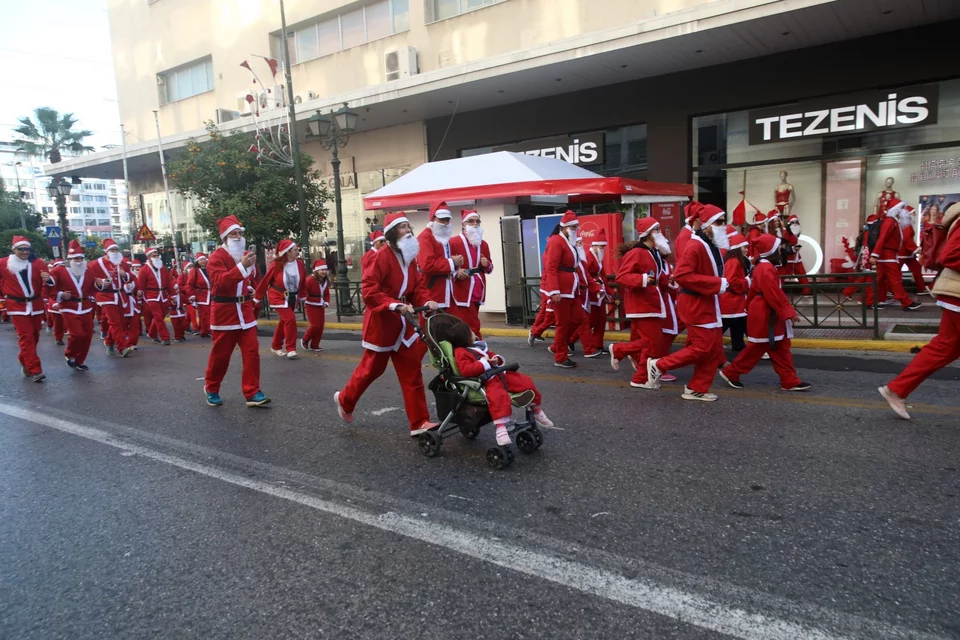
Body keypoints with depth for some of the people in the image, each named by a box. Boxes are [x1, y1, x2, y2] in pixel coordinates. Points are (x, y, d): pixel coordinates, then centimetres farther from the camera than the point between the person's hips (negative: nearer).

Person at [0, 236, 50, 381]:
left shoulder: (37, 262, -3)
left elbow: (48, 283, -7)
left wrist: (48, 279, -28)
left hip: (36, 305, 3)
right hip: (17, 306, -3)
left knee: (34, 336, 13)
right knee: (26, 337, -8)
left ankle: (24, 361, 36)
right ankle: (35, 370, -9)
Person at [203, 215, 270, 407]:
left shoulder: (245, 255, 9)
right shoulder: (216, 257, -12)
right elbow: (220, 281, -29)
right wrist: (242, 266, -36)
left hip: (245, 309, 6)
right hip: (224, 311, -5)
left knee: (252, 352, -1)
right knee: (221, 354, 6)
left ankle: (252, 393, 3)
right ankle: (211, 389, 27)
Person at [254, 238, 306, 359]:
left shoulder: (299, 263, -7)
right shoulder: (276, 265, -18)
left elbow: (303, 281, 7)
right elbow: (265, 281, -9)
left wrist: (302, 295, 12)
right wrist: (257, 297, -3)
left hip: (293, 298, 5)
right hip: (278, 297, -5)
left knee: (283, 322, 16)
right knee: (290, 319, -17)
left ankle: (276, 347, 34)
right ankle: (291, 349, -7)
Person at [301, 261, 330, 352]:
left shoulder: (326, 281, 6)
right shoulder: (310, 279, -17)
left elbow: (327, 294, 13)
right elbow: (303, 291, -19)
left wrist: (326, 302, 0)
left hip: (321, 306, 7)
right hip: (311, 306, -7)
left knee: (321, 326, 6)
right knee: (315, 325, -10)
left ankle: (314, 345, 18)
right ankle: (304, 340, 15)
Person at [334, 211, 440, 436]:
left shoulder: (409, 258, 8)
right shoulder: (382, 256, -18)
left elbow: (417, 286, 9)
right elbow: (368, 290, -24)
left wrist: (426, 301, -11)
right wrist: (395, 305, -32)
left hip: (403, 323, 7)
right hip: (381, 322, -7)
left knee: (411, 371, 3)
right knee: (372, 368, 9)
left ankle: (419, 423, 7)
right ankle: (344, 399, 37)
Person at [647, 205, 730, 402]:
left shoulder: (713, 247, 13)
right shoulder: (695, 247, -17)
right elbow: (681, 275, -27)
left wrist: (722, 283, 5)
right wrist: (716, 283, -24)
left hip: (710, 305, 10)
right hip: (696, 306, -10)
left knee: (714, 350, 10)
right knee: (702, 348, -8)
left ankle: (696, 389, 19)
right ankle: (658, 365, 5)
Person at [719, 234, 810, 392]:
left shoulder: (763, 267, 13)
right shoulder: (767, 269, -20)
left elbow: (753, 290, 19)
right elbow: (775, 295, -23)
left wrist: (750, 307, 24)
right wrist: (788, 311, -18)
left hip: (765, 314, 11)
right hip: (764, 315, -11)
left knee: (780, 348, 10)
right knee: (758, 348, -1)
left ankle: (790, 381, 14)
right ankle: (731, 373, 11)